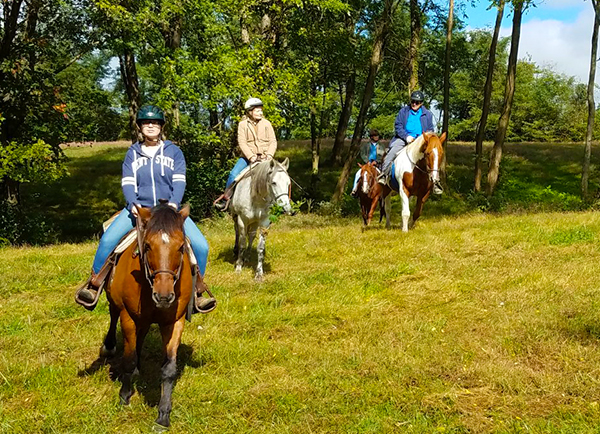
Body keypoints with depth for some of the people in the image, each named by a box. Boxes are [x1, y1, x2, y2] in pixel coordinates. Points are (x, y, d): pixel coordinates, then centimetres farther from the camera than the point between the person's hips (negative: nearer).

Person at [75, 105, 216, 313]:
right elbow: (127, 182, 3)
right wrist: (133, 204, -17)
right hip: (138, 208, 0)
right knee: (107, 240, -23)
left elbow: (179, 181, 0)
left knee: (201, 246, -15)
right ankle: (94, 283, -2)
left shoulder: (174, 151, 10)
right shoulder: (132, 153, 12)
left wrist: (174, 203, -18)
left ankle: (197, 290, 6)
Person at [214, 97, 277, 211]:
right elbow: (242, 143, -6)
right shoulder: (243, 124, 4)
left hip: (264, 157, 1)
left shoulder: (266, 124, 9)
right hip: (248, 157, -1)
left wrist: (269, 155, -14)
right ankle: (225, 198, -7)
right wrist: (251, 157, -20)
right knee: (234, 174, -21)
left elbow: (273, 142, 5)